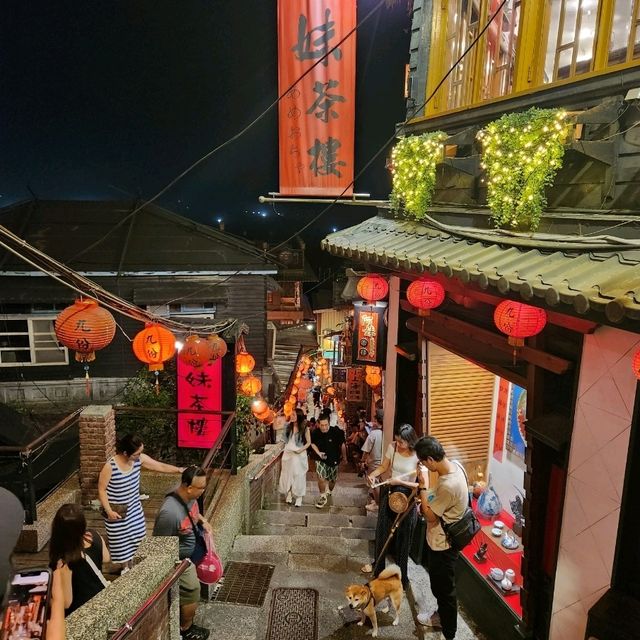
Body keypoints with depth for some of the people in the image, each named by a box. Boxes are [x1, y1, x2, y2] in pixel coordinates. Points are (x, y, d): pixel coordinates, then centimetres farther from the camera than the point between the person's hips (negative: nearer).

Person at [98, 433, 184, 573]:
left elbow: (160, 466, -7)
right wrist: (109, 511, -19)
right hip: (116, 510, -5)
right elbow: (101, 489, -17)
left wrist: (179, 469, -17)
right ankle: (125, 568, 37)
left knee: (136, 537, 18)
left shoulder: (140, 459, -15)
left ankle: (132, 565, 41)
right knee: (121, 540, 13)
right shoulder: (110, 466, -28)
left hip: (134, 507, 5)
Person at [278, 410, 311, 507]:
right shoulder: (289, 426, 2)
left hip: (299, 455, -4)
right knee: (288, 475, 8)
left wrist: (301, 450, -16)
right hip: (288, 454, 4)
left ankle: (299, 498, 9)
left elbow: (309, 442, -4)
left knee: (299, 476, 0)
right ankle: (289, 495, 19)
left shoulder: (305, 428, -8)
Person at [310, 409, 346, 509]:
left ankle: (329, 491, 51)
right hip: (321, 459, 0)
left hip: (334, 459, 0)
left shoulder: (336, 432, -24)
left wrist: (343, 456, 6)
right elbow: (313, 443, 5)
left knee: (332, 480, 17)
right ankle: (323, 497, 8)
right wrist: (318, 452, -10)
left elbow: (342, 444, -7)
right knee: (321, 478, -17)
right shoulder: (315, 433, -17)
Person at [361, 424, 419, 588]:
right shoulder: (392, 447, -11)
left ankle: (401, 575, 28)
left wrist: (400, 482, -24)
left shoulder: (418, 456, -23)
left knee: (402, 536, 9)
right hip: (389, 493, 5)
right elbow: (384, 467, 3)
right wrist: (373, 474, -16)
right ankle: (377, 564, 43)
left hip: (406, 497, -5)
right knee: (382, 530, 19)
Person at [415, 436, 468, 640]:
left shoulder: (449, 485, -37)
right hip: (440, 539, 9)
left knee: (444, 589, 13)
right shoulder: (455, 466, -7)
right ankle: (441, 616, 49)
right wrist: (427, 502, -2)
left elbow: (430, 516, -24)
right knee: (438, 584, 28)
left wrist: (423, 486, -22)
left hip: (442, 545, -9)